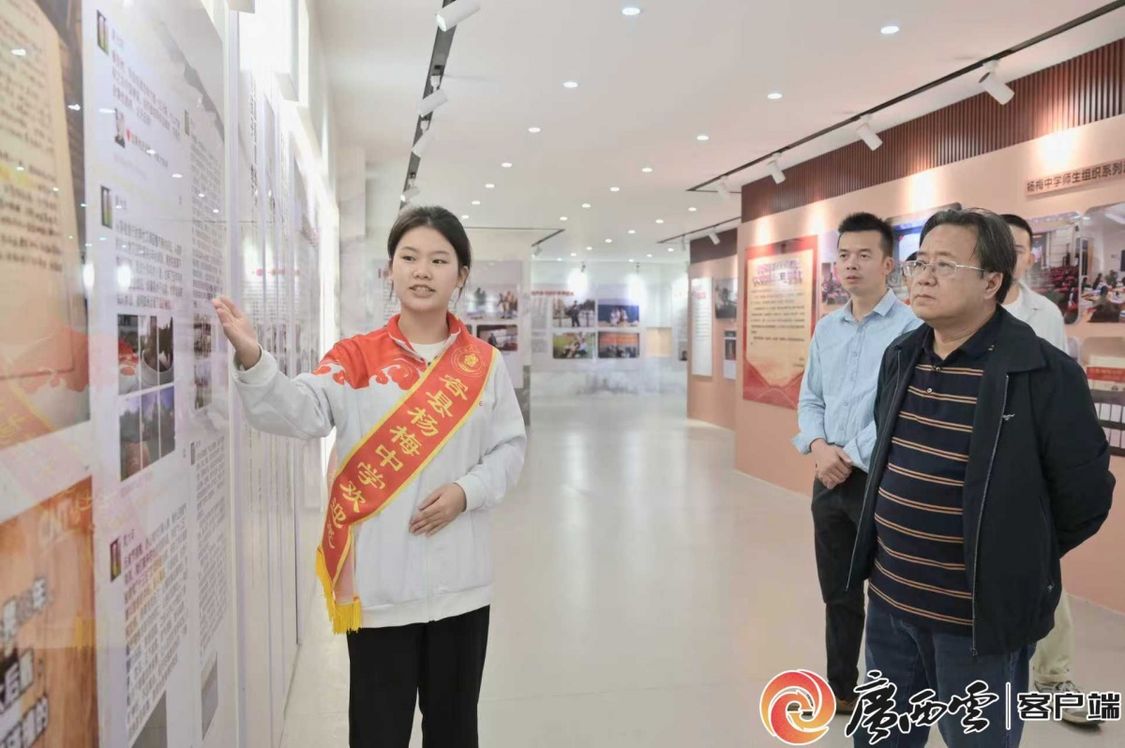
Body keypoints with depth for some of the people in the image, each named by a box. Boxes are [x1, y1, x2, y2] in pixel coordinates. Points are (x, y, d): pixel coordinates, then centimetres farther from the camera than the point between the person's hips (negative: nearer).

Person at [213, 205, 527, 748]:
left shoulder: (483, 363, 2)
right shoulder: (355, 358, -4)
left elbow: (509, 447, 5)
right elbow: (298, 413, -20)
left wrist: (466, 491, -12)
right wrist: (252, 359, -38)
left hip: (459, 581, 2)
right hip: (378, 582, -2)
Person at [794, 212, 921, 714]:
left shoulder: (910, 328, -13)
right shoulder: (826, 329, 10)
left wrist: (852, 457, -15)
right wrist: (819, 447, -6)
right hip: (829, 479, 7)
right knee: (837, 593, 18)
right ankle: (841, 688, 35)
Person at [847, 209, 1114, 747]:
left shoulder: (1046, 374, -16)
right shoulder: (900, 357, 3)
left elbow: (1085, 501, -9)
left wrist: (1014, 565, 3)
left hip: (980, 617, -6)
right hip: (888, 600, 6)